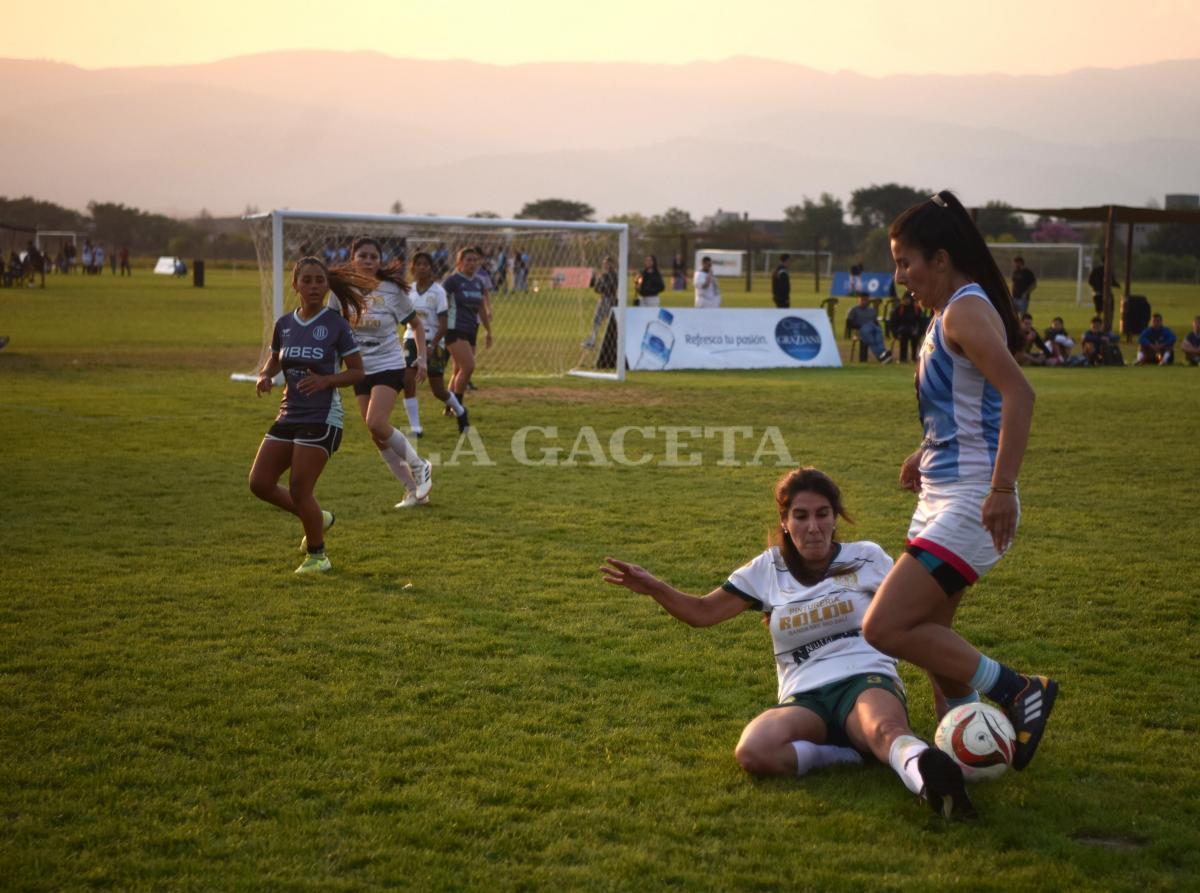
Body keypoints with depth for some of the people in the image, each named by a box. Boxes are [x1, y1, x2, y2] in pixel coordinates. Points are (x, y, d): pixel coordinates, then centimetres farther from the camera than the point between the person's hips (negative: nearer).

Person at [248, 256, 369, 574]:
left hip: (322, 419, -6)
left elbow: (357, 372, -6)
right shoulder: (284, 324, 5)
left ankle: (317, 556, 16)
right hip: (288, 416, 6)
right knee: (260, 483, 2)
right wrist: (265, 376, -3)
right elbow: (274, 359, 20)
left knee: (299, 491, -7)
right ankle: (317, 518, 26)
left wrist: (326, 380, -23)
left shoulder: (336, 324, -9)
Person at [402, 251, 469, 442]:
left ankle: (459, 412, 34)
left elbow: (443, 324, -13)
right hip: (412, 339, 4)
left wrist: (433, 346, -23)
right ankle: (415, 428, -7)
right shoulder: (409, 290, 3)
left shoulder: (437, 291, -10)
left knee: (438, 389, 3)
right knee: (408, 380, -14)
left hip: (433, 341, -4)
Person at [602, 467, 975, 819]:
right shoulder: (768, 569, 12)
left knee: (885, 727, -42)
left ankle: (929, 776, -70)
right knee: (752, 752, -33)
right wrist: (653, 587, -3)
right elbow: (703, 611, 15)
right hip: (804, 700, 2)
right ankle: (852, 755, -25)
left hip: (867, 682, -2)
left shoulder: (866, 558, 7)